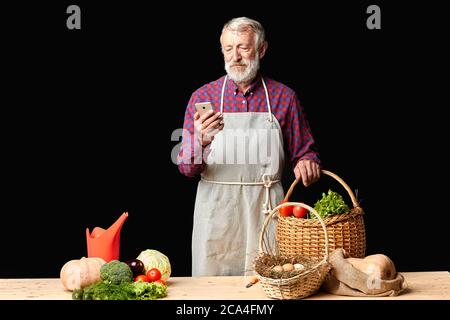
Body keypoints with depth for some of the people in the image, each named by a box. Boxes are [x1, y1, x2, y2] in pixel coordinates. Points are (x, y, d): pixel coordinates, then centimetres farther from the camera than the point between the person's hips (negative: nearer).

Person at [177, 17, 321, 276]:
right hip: (216, 209, 0)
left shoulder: (284, 97, 3)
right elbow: (186, 168, -2)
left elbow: (304, 151, 10)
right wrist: (200, 141, -22)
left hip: (267, 207, 0)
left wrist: (308, 162, -13)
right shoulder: (202, 97, 2)